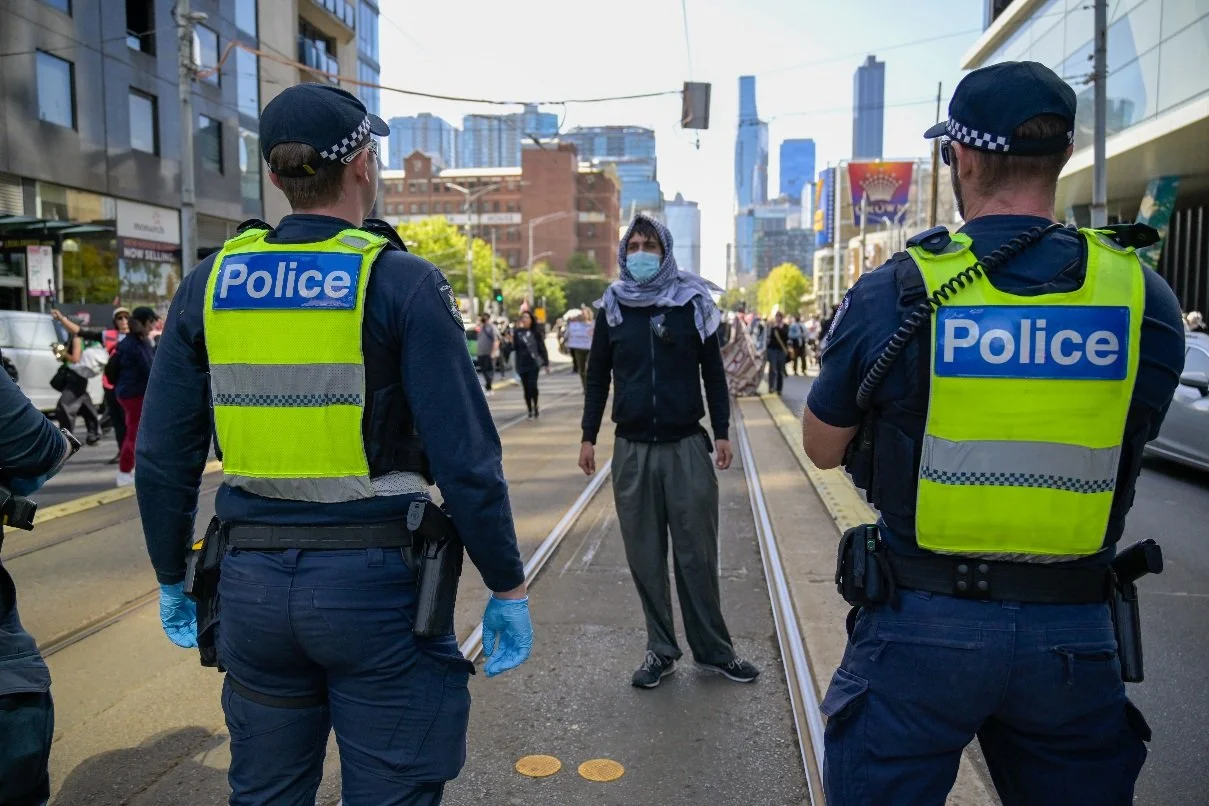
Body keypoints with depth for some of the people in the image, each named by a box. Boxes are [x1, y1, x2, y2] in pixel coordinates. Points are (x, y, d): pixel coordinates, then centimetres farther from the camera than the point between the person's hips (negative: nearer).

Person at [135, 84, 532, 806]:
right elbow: (466, 458, -14)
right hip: (376, 583, -4)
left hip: (253, 583, 5)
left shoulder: (209, 284, 3)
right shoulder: (403, 283, -10)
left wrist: (171, 577, 19)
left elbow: (164, 457, 6)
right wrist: (507, 587, -4)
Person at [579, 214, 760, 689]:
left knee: (697, 554, 4)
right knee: (645, 557, 7)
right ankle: (660, 651, 20)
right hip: (633, 450, 2)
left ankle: (713, 650, 19)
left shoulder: (693, 303, 2)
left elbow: (713, 372, 6)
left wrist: (722, 432, 2)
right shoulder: (612, 307, 5)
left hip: (687, 447, -1)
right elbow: (597, 377, 10)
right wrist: (588, 437, 6)